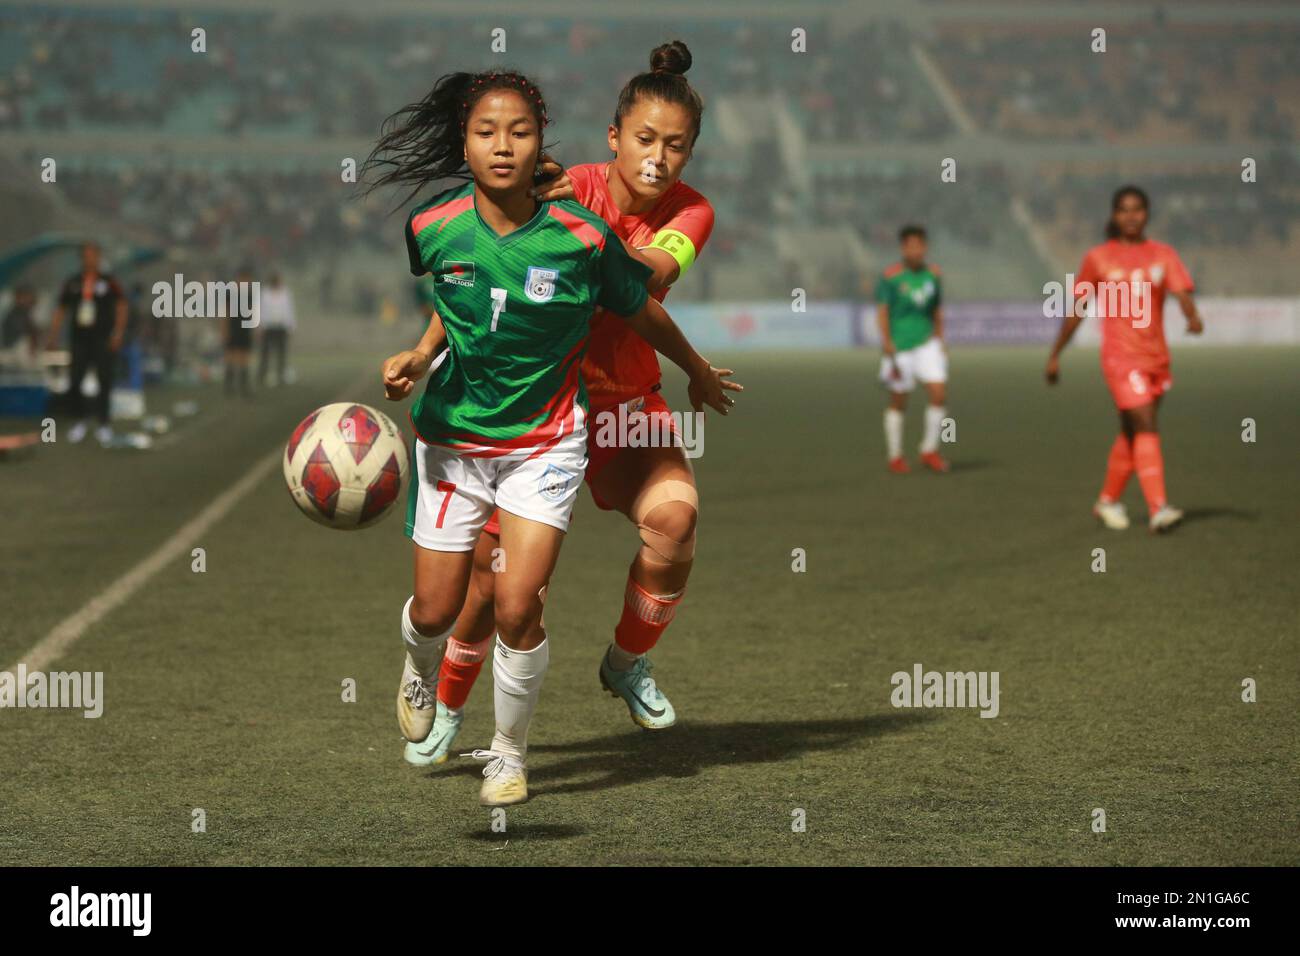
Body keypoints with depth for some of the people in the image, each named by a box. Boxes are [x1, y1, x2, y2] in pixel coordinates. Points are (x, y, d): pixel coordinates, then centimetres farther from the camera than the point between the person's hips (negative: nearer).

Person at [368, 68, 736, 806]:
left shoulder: (582, 238, -17)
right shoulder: (432, 228, -12)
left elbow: (643, 312, 2)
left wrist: (699, 373, 17)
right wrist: (419, 357, -4)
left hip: (545, 441, -2)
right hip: (452, 436, 2)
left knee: (518, 608, -14)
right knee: (434, 612, 8)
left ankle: (510, 753, 11)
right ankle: (421, 670, 47)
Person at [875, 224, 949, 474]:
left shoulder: (932, 273, 5)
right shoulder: (891, 276, -10)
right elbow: (882, 312, -11)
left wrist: (940, 341, 15)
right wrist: (888, 348, -17)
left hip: (927, 343, 4)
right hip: (900, 345, -4)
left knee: (939, 393, -8)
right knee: (898, 402, 3)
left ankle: (929, 451, 6)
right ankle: (895, 457, 17)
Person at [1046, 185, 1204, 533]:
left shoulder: (1163, 255, 5)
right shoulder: (1098, 258, 0)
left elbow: (1182, 292, -10)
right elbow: (1077, 308, 7)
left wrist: (1193, 316, -33)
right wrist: (1055, 354, 9)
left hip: (1157, 357, 4)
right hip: (1120, 357, -4)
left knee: (1132, 432, 14)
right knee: (1146, 427, -17)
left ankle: (1108, 501, 31)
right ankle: (1158, 508, -22)